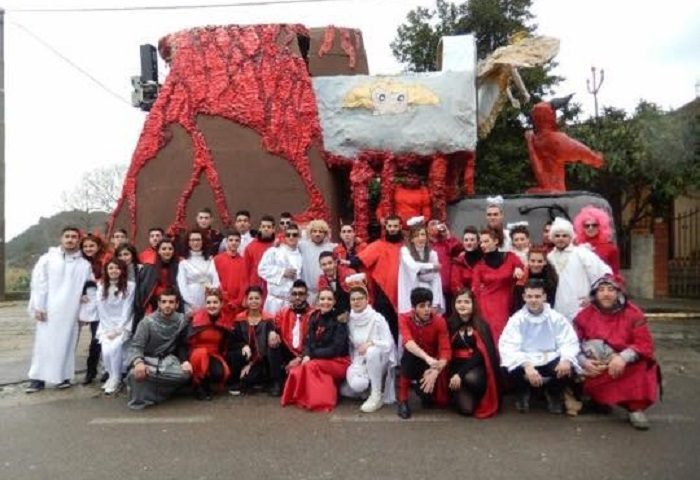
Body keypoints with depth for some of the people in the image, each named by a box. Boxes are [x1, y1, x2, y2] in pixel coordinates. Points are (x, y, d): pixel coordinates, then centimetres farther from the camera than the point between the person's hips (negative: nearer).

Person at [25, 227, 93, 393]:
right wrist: (38, 307, -7)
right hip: (48, 310, -1)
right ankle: (38, 378, 9)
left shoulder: (85, 264, 7)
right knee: (44, 344, 1)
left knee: (66, 344, 6)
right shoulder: (48, 258, 2)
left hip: (70, 312, 2)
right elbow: (38, 283, -1)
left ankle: (63, 376, 16)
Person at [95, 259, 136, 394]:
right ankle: (111, 376, 5)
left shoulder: (130, 286, -5)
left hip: (124, 325, -3)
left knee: (115, 347, -27)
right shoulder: (101, 287, 6)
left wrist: (117, 330, -13)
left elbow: (127, 310, -8)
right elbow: (101, 311, 2)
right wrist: (107, 330, -7)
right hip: (106, 326, 3)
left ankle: (116, 379, -9)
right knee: (106, 350, -20)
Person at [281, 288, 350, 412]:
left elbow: (336, 349, -17)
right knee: (295, 372, -24)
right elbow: (308, 342, 2)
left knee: (311, 366, -32)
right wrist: (306, 355, -20)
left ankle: (321, 400, -18)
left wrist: (311, 355, -17)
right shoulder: (314, 318, 5)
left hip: (338, 361, -5)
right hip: (317, 360, 5)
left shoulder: (339, 320, -11)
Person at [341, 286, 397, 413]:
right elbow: (349, 345, 6)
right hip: (359, 360, 2)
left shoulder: (377, 318, -13)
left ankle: (377, 395, -22)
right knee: (356, 385, -30)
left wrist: (371, 343, -28)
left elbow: (389, 344, -16)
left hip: (379, 359, -2)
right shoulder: (350, 321, 0)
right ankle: (369, 384, 10)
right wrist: (353, 362, -8)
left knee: (372, 351, -37)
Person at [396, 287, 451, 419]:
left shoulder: (439, 321, -16)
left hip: (433, 365, 1)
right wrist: (427, 358, -52)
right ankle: (403, 400, -18)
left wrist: (435, 372, -38)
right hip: (413, 361, 0)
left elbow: (446, 351, -22)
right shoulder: (404, 318, -18)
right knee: (409, 353, -35)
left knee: (442, 401, -20)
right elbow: (408, 343, -36)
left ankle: (423, 386, 17)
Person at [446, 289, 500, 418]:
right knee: (466, 408, -20)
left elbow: (481, 353, -10)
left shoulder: (481, 326, 0)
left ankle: (481, 401, -2)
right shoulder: (450, 325, 2)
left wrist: (461, 373, -20)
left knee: (471, 378, -36)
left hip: (477, 366, 0)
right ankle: (460, 395, 16)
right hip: (457, 366, 0)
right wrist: (455, 374, -17)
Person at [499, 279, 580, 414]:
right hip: (525, 362, -1)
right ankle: (523, 393, 7)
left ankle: (553, 394, 8)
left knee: (567, 368, -30)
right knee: (513, 370, -33)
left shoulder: (557, 318, 1)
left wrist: (566, 358, -31)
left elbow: (569, 342, -7)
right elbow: (508, 347, -18)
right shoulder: (516, 319, -5)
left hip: (550, 361, 1)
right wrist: (526, 365, -35)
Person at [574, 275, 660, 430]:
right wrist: (584, 362, -22)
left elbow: (645, 344, -10)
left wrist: (623, 358, -27)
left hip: (627, 367, -1)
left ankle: (636, 409, -12)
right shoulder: (585, 315, 1)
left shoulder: (632, 313, -2)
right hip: (596, 369, 1)